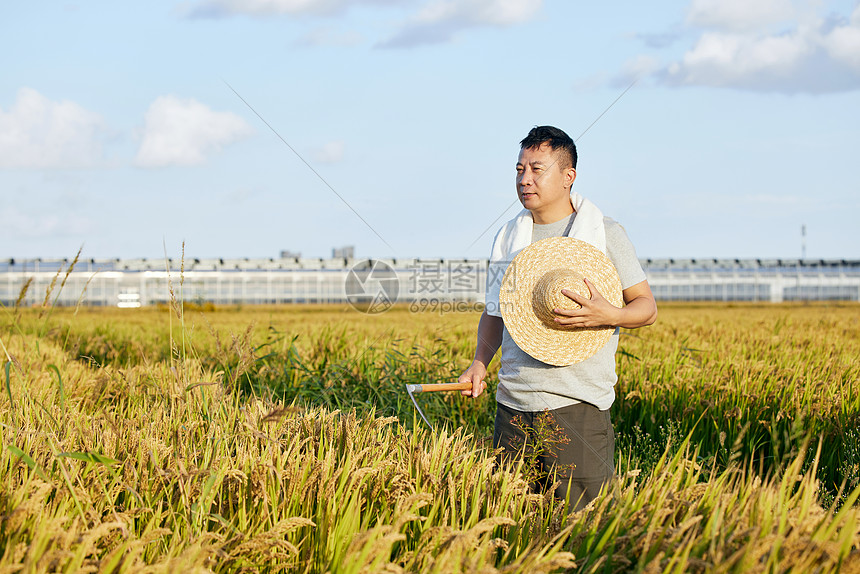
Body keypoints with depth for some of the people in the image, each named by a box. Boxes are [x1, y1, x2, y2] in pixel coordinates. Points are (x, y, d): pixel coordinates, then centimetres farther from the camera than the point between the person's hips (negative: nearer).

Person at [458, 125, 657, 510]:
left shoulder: (606, 234, 1)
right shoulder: (507, 237, 14)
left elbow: (647, 308, 3)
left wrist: (607, 315, -18)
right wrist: (480, 361, 5)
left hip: (577, 405, -4)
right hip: (513, 404, 4)